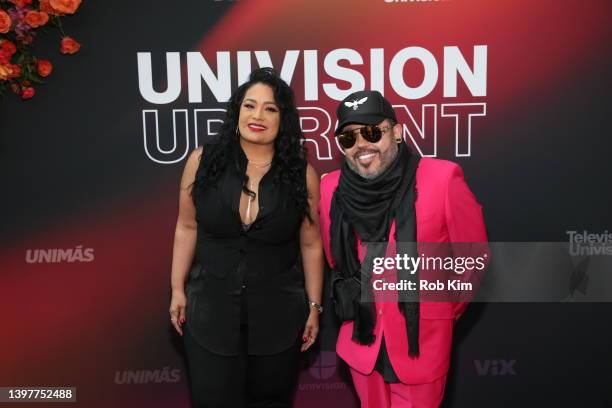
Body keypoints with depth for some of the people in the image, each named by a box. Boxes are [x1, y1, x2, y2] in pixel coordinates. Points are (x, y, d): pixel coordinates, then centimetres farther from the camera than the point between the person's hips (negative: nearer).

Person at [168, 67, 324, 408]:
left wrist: (314, 306, 2)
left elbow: (311, 245, -1)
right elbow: (187, 228, 3)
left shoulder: (302, 174, -7)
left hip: (279, 314, 0)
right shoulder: (203, 162, -6)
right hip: (210, 309, 1)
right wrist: (178, 289, 4)